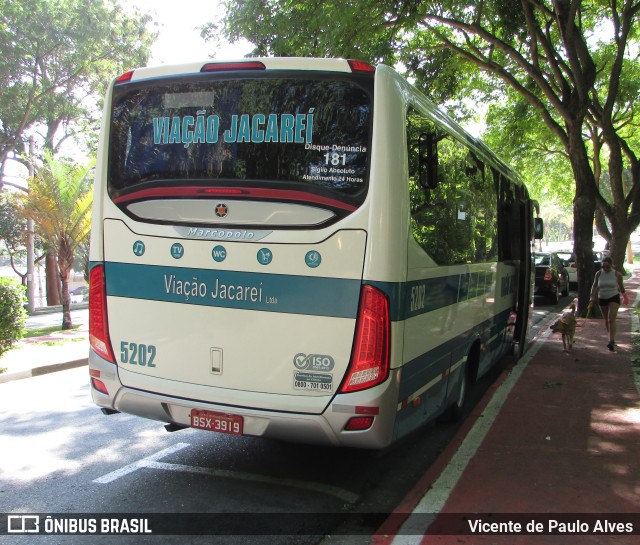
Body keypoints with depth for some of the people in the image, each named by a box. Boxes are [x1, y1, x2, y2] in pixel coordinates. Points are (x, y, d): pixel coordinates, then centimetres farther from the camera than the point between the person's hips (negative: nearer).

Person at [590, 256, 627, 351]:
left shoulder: (617, 274, -8)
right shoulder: (598, 274, -3)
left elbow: (621, 286, 7)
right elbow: (594, 285, 11)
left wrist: (623, 295, 20)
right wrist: (592, 296, 7)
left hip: (614, 298, -3)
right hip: (602, 299, 3)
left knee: (611, 319, -16)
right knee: (606, 320, 13)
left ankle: (611, 342, -20)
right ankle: (612, 338, 31)